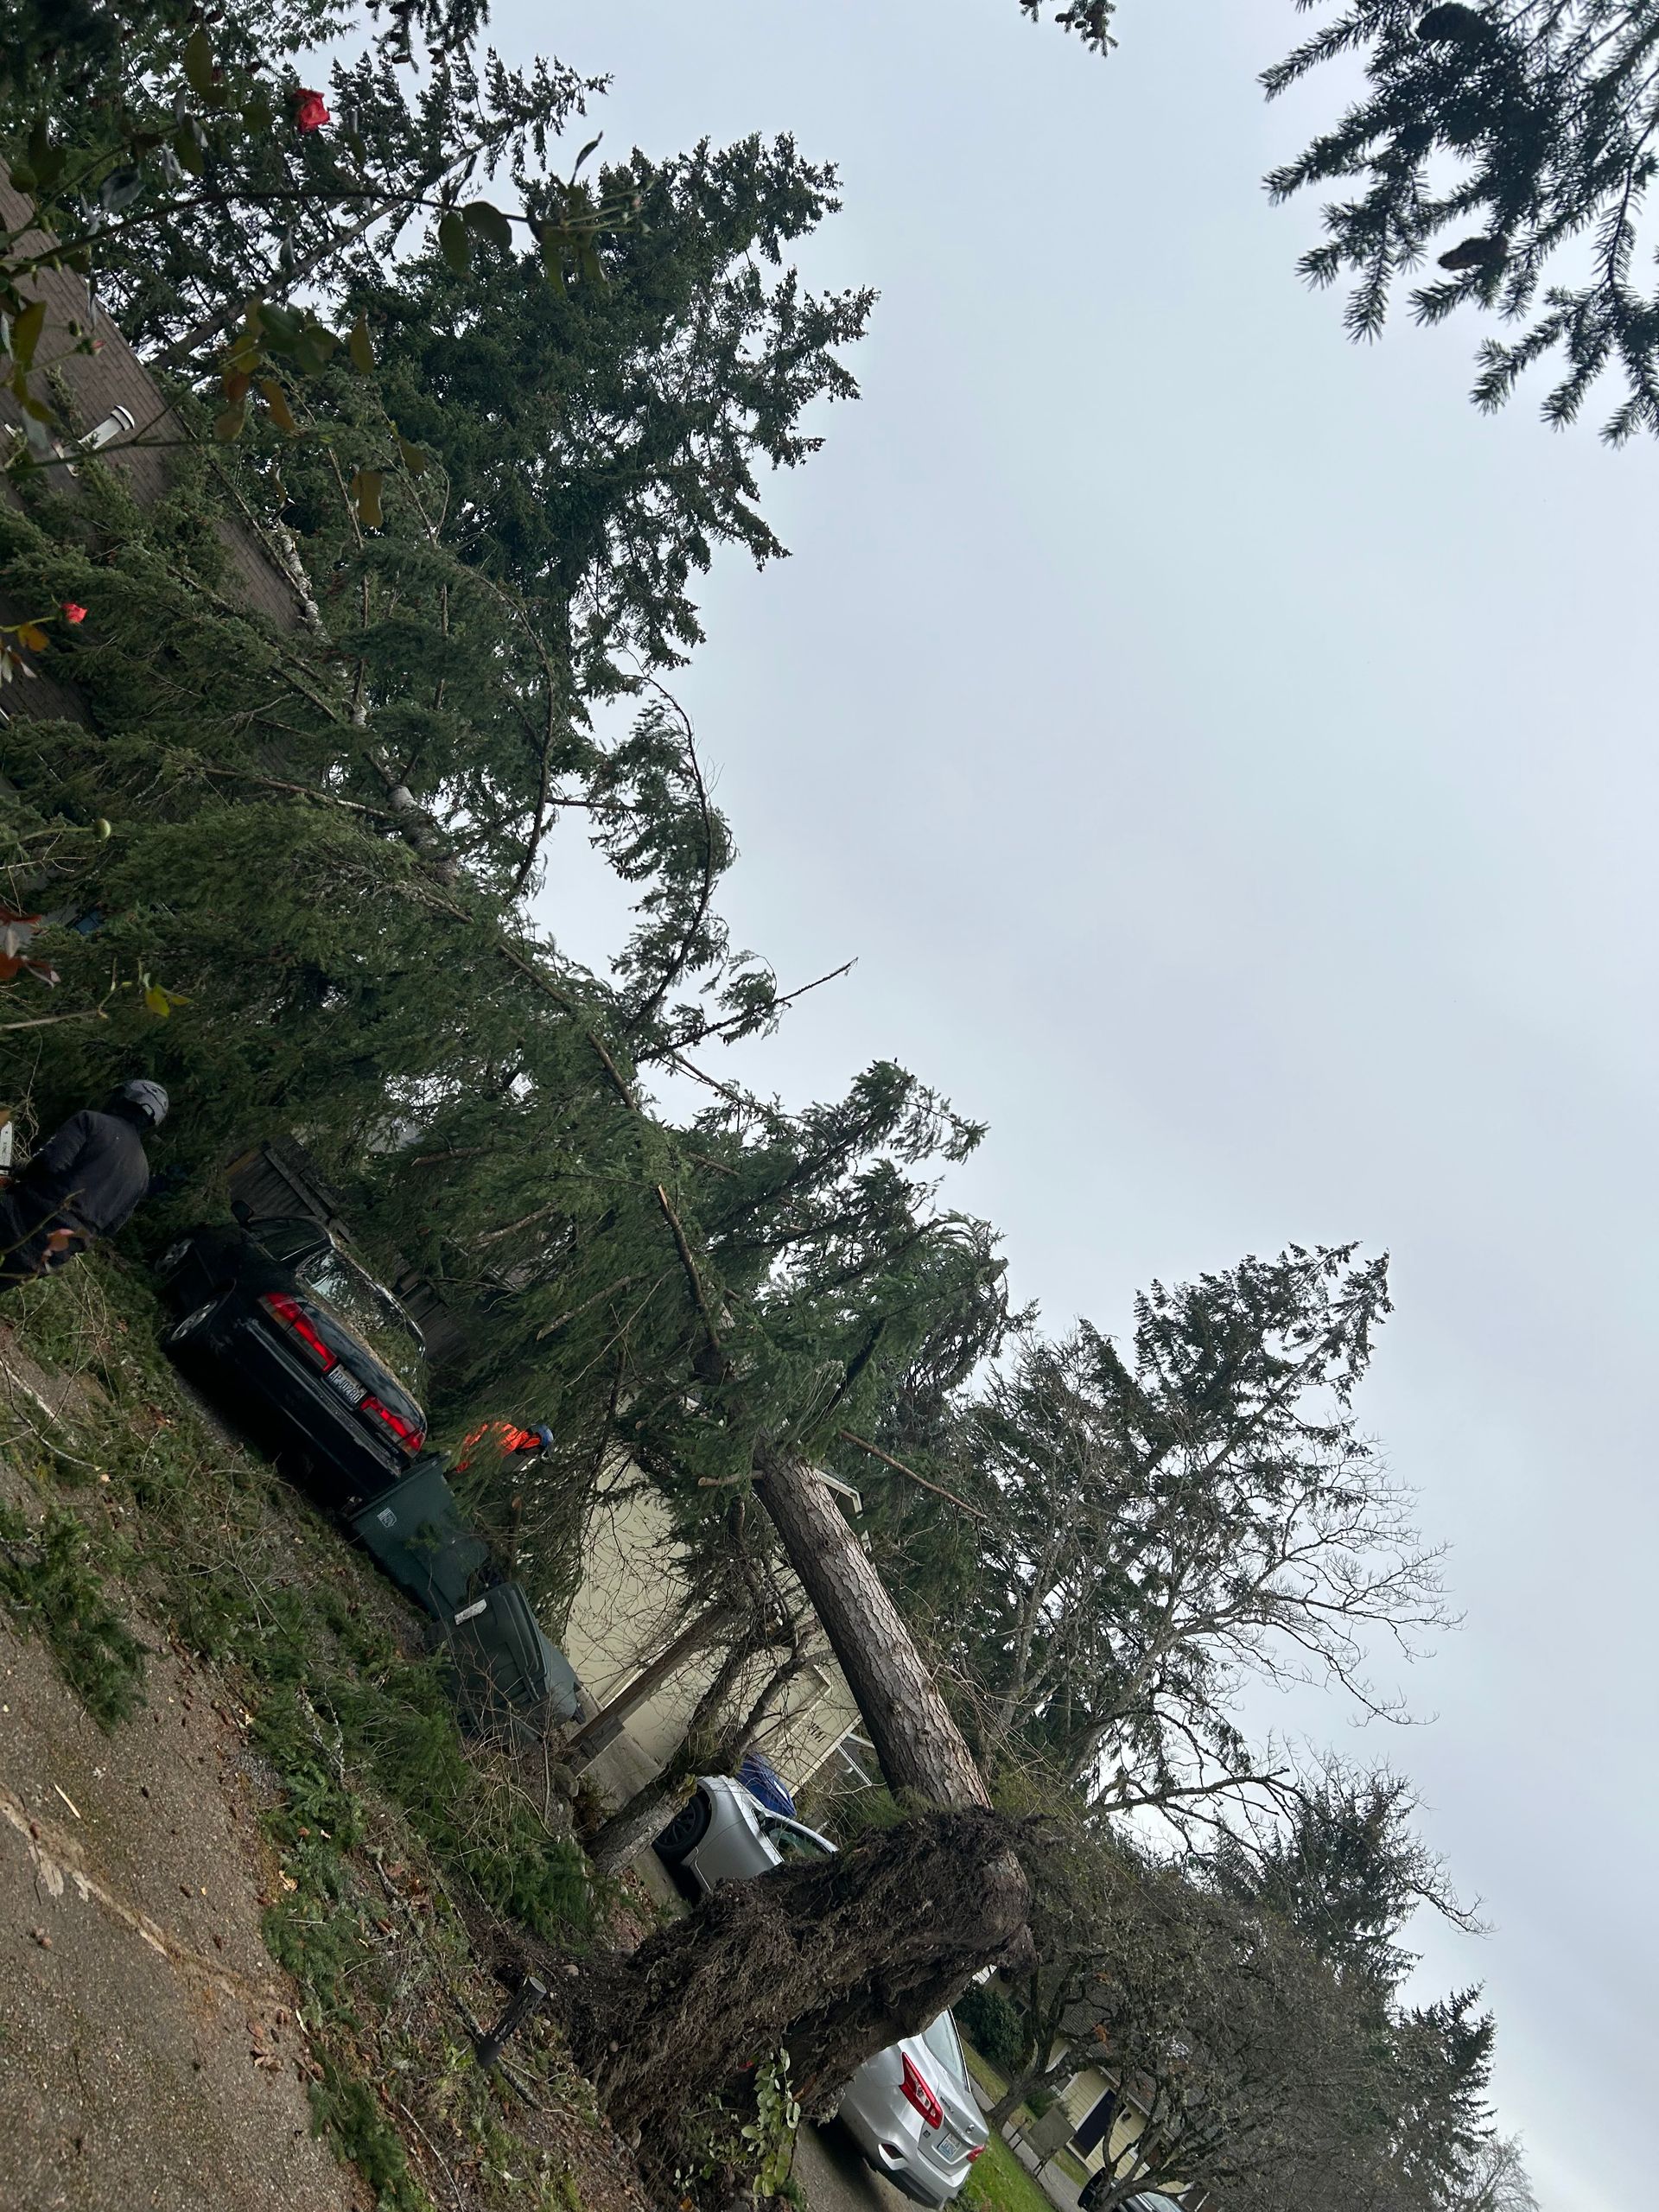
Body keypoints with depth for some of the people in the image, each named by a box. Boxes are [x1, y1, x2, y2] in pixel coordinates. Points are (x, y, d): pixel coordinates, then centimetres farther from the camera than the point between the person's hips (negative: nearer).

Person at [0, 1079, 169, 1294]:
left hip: (19, 1222, -6)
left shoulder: (92, 1121, -3)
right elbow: (110, 1227, 18)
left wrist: (21, 1177, 3)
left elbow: (51, 1161, -16)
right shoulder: (142, 1173, 16)